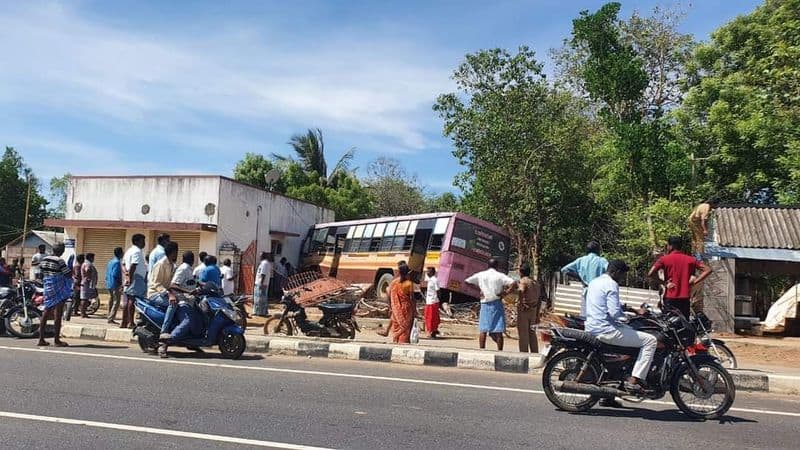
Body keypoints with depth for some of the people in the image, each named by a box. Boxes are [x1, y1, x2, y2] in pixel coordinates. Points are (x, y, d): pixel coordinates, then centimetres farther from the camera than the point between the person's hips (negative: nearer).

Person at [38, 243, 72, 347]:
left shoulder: (43, 260, 8)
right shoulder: (59, 261, -14)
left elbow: (41, 275, 13)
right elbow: (68, 275, -14)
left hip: (47, 289, 7)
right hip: (58, 290, -7)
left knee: (46, 312, 13)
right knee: (58, 313, -1)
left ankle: (41, 339, 16)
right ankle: (57, 340, 2)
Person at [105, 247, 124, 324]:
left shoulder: (110, 261, 15)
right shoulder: (117, 262, -14)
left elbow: (107, 274, 18)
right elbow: (115, 274, -21)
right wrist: (120, 283, -13)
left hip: (109, 284, 10)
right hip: (115, 285, -10)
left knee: (111, 302, 14)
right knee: (116, 302, -7)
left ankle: (110, 317, 17)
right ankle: (111, 318, -11)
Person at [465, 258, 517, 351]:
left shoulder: (480, 275, 6)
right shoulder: (500, 276, -2)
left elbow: (466, 281, 11)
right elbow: (514, 284, -14)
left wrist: (478, 289, 10)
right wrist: (505, 294, -6)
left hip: (484, 305, 2)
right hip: (496, 304, -2)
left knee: (483, 330, 7)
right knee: (498, 331, 1)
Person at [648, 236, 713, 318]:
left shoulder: (664, 259, -3)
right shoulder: (690, 259, 7)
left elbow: (650, 273, -17)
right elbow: (708, 270, 4)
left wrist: (664, 283, -6)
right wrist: (694, 282, 0)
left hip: (669, 299, -3)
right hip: (685, 299, 3)